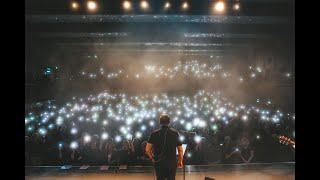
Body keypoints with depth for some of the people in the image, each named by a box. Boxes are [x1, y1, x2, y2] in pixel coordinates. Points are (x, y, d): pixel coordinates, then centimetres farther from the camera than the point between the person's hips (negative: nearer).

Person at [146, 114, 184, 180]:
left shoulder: (154, 133, -5)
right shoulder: (175, 133, -4)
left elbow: (147, 149, -7)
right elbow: (180, 150, -2)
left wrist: (152, 158, 9)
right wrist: (180, 161, 11)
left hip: (159, 163, 0)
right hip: (172, 162, 0)